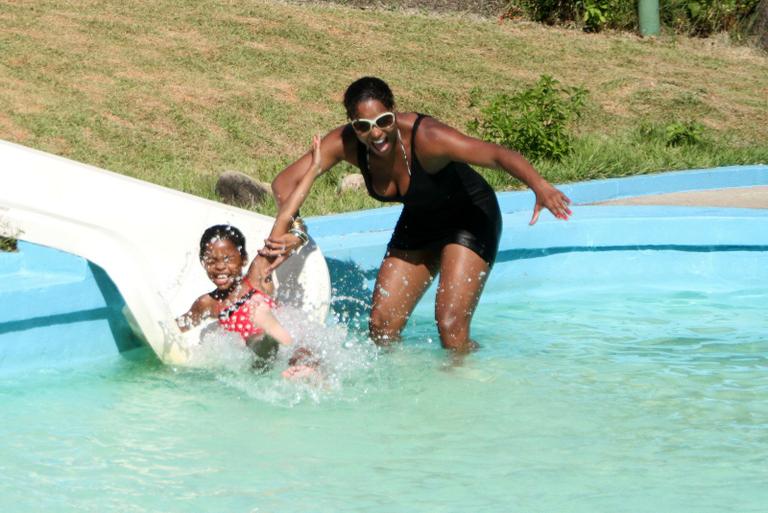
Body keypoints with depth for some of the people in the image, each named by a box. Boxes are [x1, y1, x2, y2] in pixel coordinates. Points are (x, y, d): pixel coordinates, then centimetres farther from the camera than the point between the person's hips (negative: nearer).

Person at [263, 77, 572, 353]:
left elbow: (499, 156, -42)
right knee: (381, 326, 2)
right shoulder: (346, 143, -21)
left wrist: (540, 187, -59)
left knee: (451, 326, -18)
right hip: (418, 225, 6)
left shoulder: (425, 137, -36)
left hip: (469, 220, -6)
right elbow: (286, 182, -18)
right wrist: (291, 232, -36)